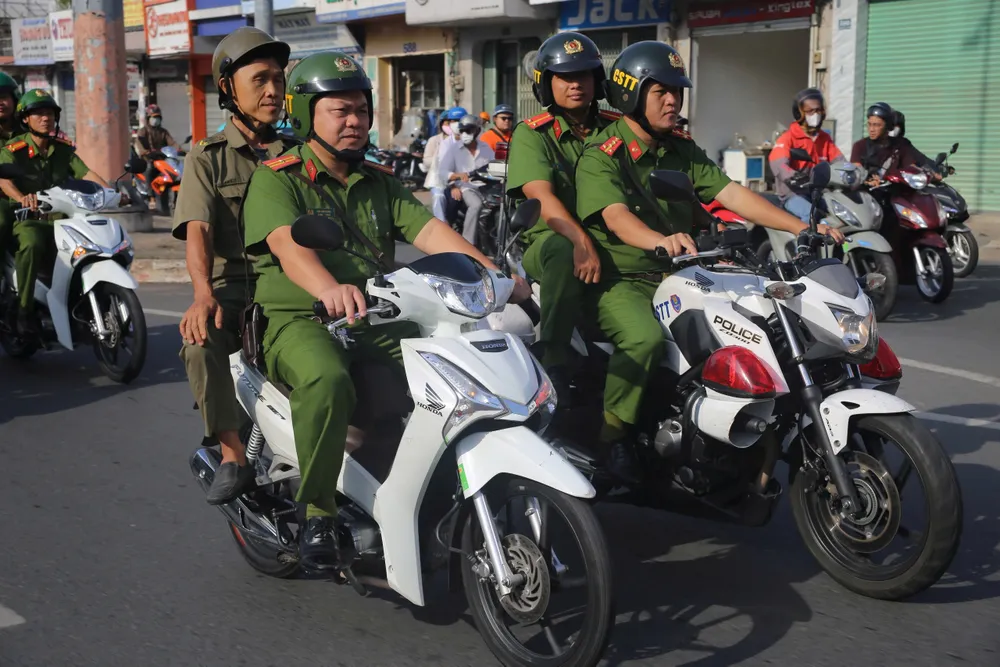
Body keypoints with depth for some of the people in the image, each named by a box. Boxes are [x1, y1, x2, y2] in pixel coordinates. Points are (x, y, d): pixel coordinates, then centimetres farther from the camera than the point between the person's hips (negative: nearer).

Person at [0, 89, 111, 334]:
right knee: (31, 245, -37)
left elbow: (86, 173, 2)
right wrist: (22, 198, -42)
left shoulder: (64, 149, 12)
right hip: (28, 218, -5)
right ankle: (25, 309, -28)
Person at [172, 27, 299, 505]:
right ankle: (233, 457, -20)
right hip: (231, 287, -1)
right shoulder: (207, 158, 8)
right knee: (200, 340, -34)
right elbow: (197, 232, -8)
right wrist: (204, 296, -28)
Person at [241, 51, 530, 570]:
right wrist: (329, 289, -40)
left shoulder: (379, 182, 21)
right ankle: (317, 514, -20)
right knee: (327, 383, -37)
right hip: (300, 320, -5)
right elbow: (286, 243, -18)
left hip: (378, 323, 5)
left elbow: (428, 230, 6)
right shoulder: (276, 177, 2)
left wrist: (490, 271, -12)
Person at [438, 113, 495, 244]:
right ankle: (467, 243, -33)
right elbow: (442, 172, -4)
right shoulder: (454, 150, 6)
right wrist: (458, 175, -23)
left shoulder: (486, 148, 16)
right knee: (476, 204, -36)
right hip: (466, 188, -3)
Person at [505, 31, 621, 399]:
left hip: (611, 239, 4)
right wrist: (581, 241, -35)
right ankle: (552, 362, -31)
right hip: (549, 240, -4)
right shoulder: (531, 134, -1)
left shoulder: (616, 129, 12)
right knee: (564, 251, -38)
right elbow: (542, 197, -17)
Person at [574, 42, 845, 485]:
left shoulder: (681, 149, 12)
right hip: (620, 281, -6)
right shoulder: (601, 156, -9)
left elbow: (730, 193, 3)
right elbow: (615, 215, -28)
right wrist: (660, 240, -50)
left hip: (676, 276, 7)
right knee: (645, 337, -36)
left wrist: (802, 227, -10)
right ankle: (609, 437, -16)